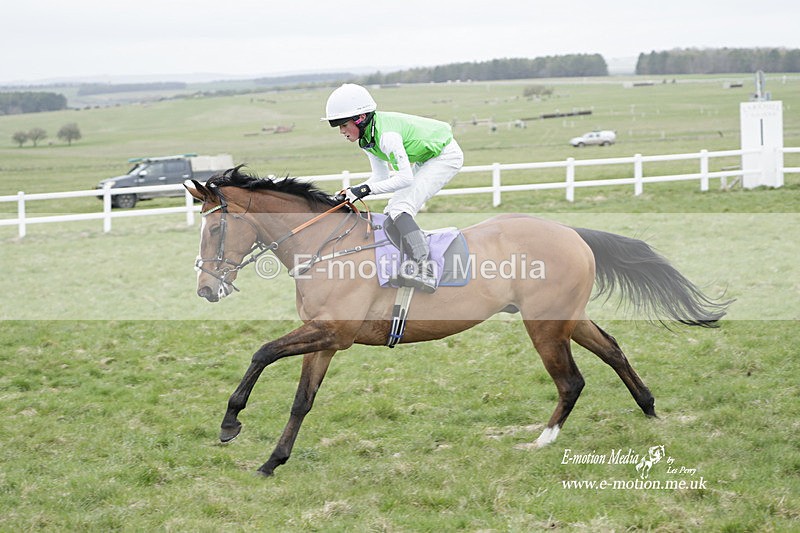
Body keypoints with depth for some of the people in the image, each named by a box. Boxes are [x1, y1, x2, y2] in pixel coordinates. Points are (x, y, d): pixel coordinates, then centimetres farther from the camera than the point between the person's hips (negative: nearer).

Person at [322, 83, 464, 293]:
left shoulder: (387, 135, -31)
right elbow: (382, 176, 5)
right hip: (426, 159, 10)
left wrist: (367, 189, -34)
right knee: (392, 211, 11)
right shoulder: (366, 137, -2)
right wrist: (352, 192, -9)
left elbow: (405, 178, -34)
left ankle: (425, 270, -37)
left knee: (401, 207, -23)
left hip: (446, 156, -10)